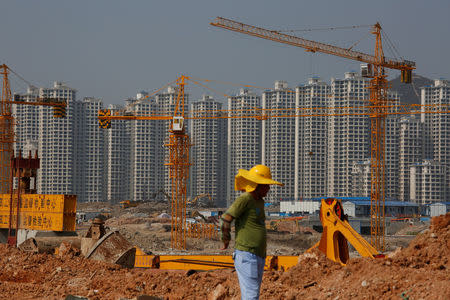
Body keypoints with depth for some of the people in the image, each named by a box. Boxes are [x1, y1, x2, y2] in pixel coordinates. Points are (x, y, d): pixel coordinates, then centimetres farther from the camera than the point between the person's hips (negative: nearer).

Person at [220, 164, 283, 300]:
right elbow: (225, 220, -15)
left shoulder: (260, 202, 16)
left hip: (259, 257, 9)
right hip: (246, 256, -9)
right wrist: (226, 241, -1)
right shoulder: (245, 199, -12)